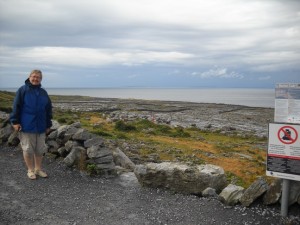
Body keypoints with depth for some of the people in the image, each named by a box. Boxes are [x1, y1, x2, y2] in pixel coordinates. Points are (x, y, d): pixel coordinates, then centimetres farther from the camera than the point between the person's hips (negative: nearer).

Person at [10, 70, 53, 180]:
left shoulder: (43, 92, 11)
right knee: (28, 149, 4)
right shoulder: (22, 90, -3)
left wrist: (48, 125, 12)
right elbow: (16, 107, -6)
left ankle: (38, 169, 24)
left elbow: (48, 110, 14)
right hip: (26, 126, -4)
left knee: (40, 149, 10)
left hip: (41, 127, 5)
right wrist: (15, 121, -12)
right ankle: (30, 170, 18)